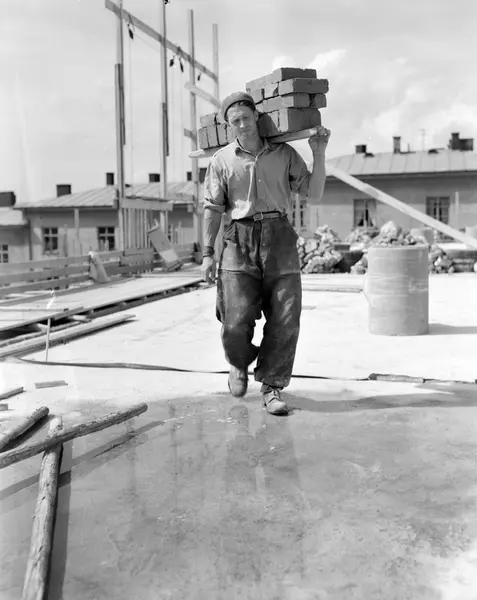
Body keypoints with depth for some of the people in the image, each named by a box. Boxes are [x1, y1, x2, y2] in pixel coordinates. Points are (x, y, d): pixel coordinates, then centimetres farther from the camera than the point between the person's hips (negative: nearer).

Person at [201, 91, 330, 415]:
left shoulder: (285, 154, 8)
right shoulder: (222, 160, 7)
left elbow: (314, 195, 8)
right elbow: (213, 208, 7)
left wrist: (319, 154, -2)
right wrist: (208, 253, 1)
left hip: (279, 237, 1)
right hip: (240, 239, -1)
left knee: (285, 319, -2)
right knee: (236, 322, -7)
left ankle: (273, 387, 12)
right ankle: (240, 364, 27)